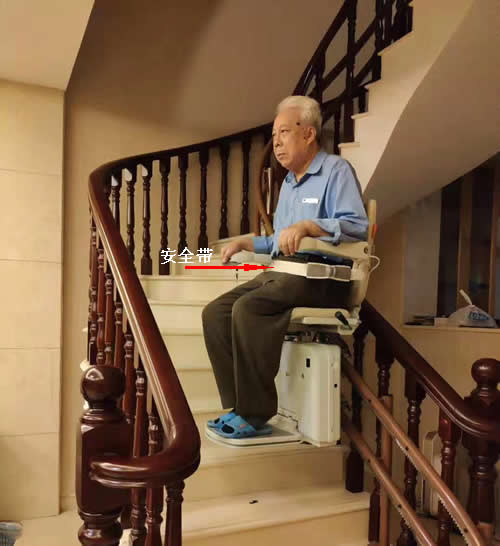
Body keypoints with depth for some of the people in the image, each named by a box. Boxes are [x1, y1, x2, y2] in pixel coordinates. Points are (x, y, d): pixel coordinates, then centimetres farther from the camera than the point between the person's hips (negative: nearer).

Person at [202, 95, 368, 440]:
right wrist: (245, 243, 19)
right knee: (215, 312, -9)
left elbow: (358, 227, -17)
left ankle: (257, 414, -20)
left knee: (248, 308, -31)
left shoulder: (336, 171, -1)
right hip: (281, 271, 9)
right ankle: (237, 408, -8)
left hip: (321, 276, -8)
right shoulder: (288, 183, 25)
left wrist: (307, 225, -28)